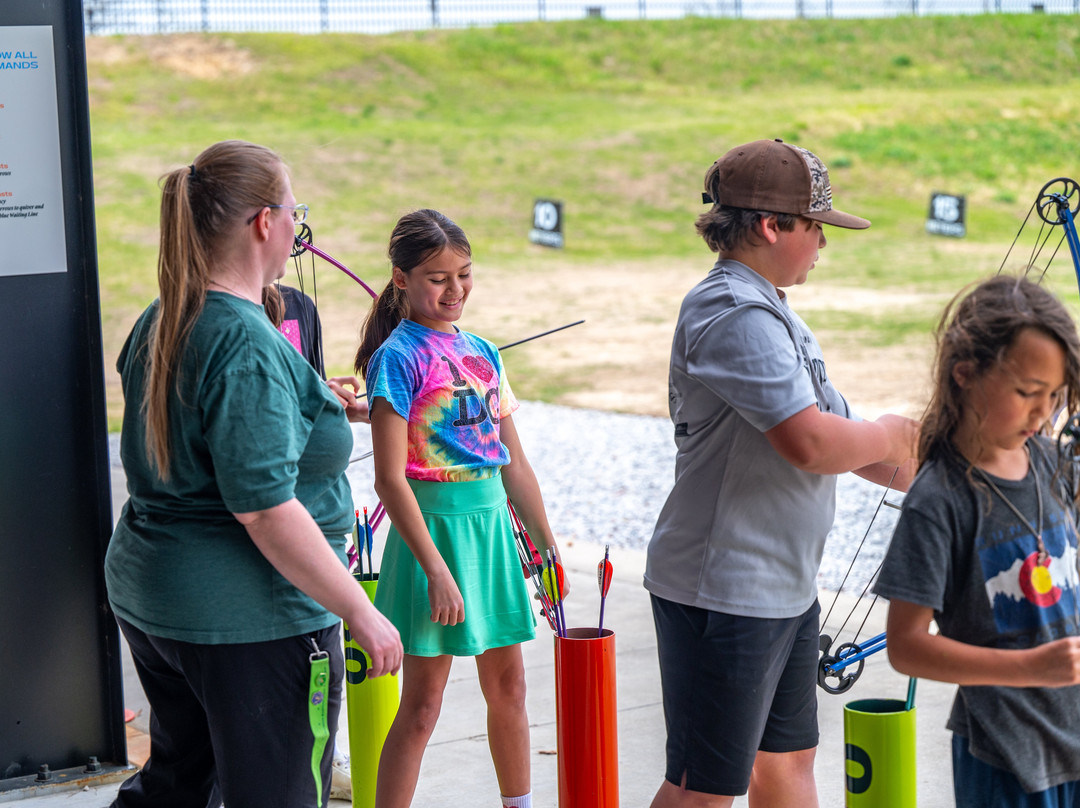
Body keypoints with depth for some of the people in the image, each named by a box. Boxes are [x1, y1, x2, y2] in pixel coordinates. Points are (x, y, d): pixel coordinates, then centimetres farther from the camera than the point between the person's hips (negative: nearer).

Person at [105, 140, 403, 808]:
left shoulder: (158, 323, 7)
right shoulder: (249, 346, -23)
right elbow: (265, 510, -27)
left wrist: (315, 408, 33)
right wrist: (362, 613, -21)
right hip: (251, 618, -9)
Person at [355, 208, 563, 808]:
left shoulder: (482, 352, 9)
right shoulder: (398, 357, -11)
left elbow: (514, 464, 15)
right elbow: (390, 479, -16)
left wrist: (548, 547, 15)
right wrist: (436, 568, -19)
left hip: (491, 526, 7)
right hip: (434, 527, -7)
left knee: (507, 686, 15)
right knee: (422, 703, -3)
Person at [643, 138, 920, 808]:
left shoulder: (768, 309, 16)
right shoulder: (734, 313, -19)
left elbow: (831, 429, 21)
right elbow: (811, 442, -28)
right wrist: (892, 435, -8)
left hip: (785, 588, 11)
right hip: (725, 594, -11)